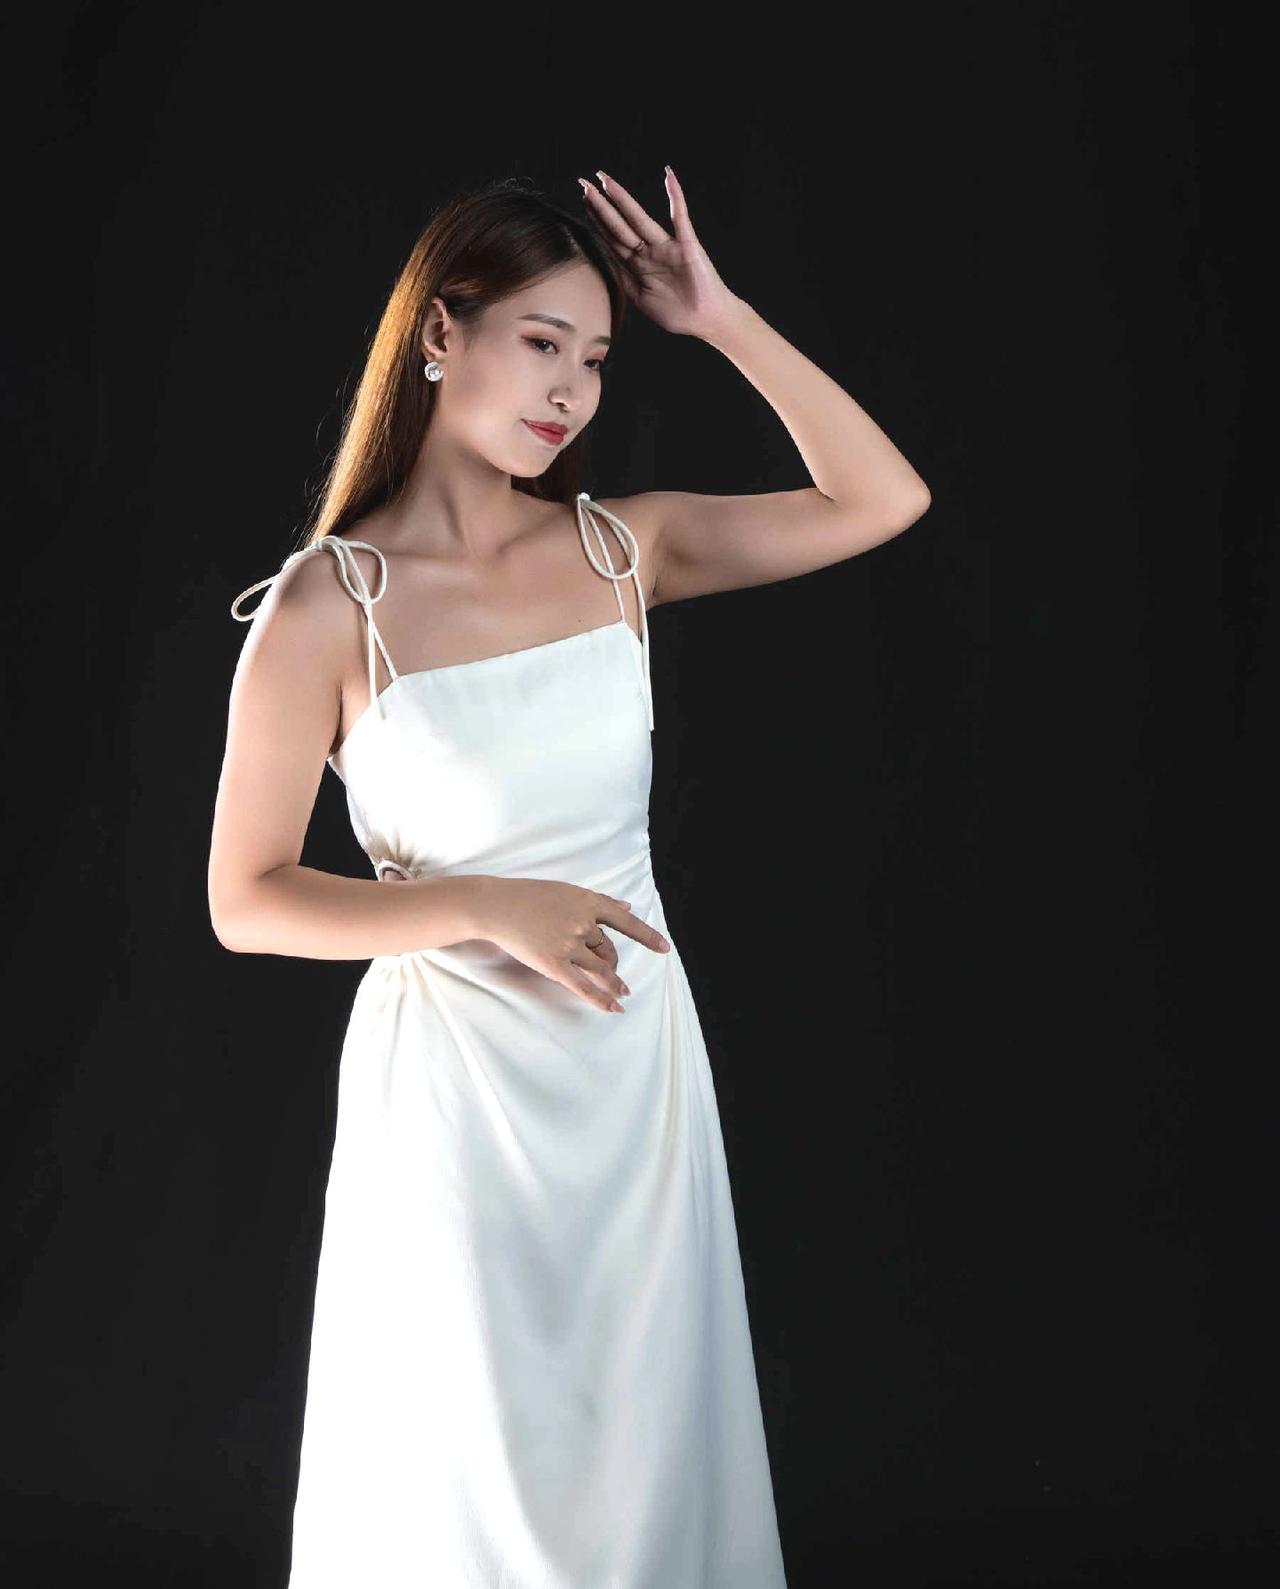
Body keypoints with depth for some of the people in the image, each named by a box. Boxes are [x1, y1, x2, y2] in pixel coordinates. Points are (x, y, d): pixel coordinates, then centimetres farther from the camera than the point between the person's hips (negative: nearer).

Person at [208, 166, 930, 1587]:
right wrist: (489, 908, -20)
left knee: (647, 1434, 18)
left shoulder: (621, 546, -1)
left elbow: (883, 498, -1)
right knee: (479, 1467, 11)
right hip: (455, 1069, -4)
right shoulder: (328, 605, -13)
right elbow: (245, 901, -10)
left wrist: (721, 320, -7)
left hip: (639, 1049, 4)